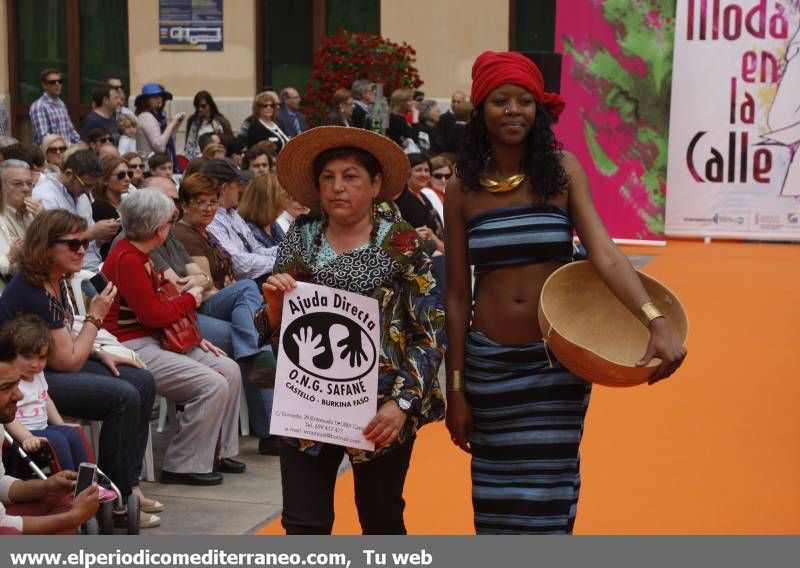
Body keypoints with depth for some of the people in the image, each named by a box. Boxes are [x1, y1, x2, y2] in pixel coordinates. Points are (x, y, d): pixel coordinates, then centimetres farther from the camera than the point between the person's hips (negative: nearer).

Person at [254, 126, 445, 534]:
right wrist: (274, 300, -12)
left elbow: (430, 333, -5)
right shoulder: (300, 239, 4)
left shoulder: (401, 244, -4)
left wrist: (402, 402, -15)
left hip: (383, 411, -2)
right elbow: (272, 330, 10)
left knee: (382, 522, 13)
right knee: (303, 526, -1)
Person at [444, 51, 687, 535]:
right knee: (497, 493, 11)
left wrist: (658, 323, -32)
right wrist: (455, 388, 1)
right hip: (489, 361, 1)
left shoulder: (562, 171, -5)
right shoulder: (463, 190, -2)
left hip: (558, 358, -1)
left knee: (548, 490, 4)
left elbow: (603, 253, -17)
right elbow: (457, 294, 2)